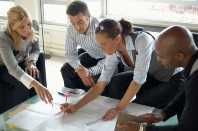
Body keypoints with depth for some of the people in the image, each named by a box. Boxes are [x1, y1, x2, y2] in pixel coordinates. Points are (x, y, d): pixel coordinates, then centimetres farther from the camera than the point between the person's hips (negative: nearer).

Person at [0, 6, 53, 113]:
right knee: (24, 83, -28)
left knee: (35, 75, -24)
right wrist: (35, 84, -61)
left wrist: (31, 62, -23)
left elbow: (36, 50, 0)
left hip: (21, 64, 4)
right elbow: (12, 68, -47)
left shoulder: (31, 33, -20)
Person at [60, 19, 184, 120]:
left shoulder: (142, 40, -35)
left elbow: (138, 80, -33)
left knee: (142, 104, -24)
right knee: (115, 83, -12)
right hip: (150, 77, 6)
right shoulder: (114, 52, -14)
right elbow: (100, 85, -12)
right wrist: (76, 106, -19)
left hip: (174, 78, -6)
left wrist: (119, 108, -28)